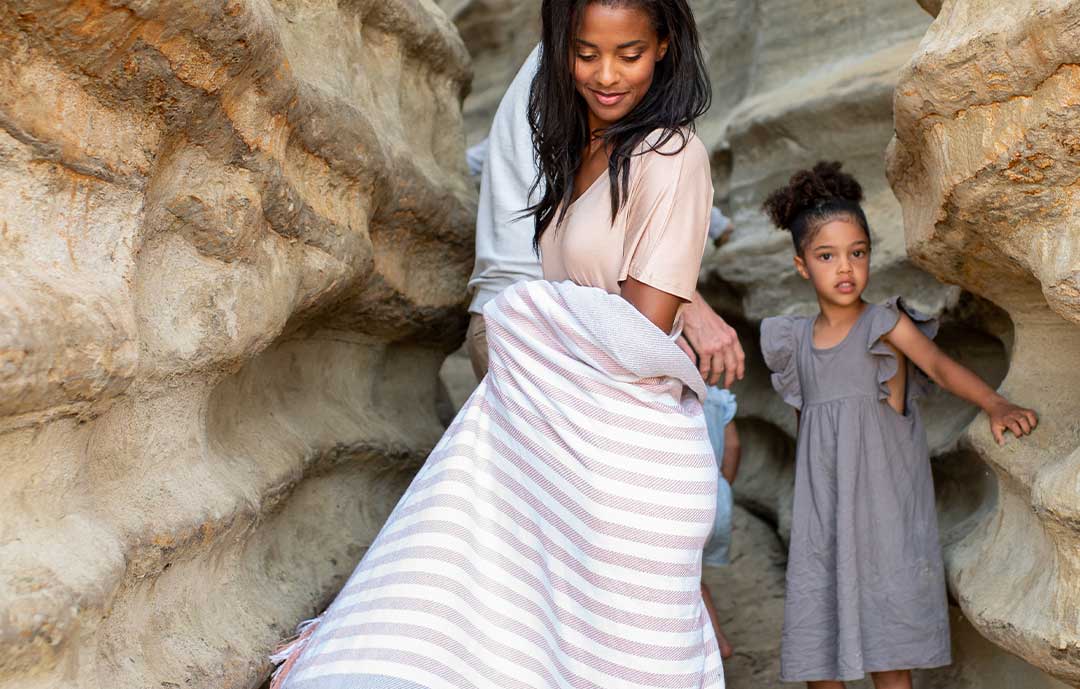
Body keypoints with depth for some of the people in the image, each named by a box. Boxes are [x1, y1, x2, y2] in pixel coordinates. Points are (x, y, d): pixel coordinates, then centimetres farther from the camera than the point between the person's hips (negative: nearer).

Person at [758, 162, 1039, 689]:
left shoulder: (885, 323, -3)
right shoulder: (797, 340, 10)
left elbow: (941, 366, -18)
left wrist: (995, 405, -33)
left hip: (881, 501, -4)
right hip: (821, 504, 4)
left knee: (887, 645, -3)